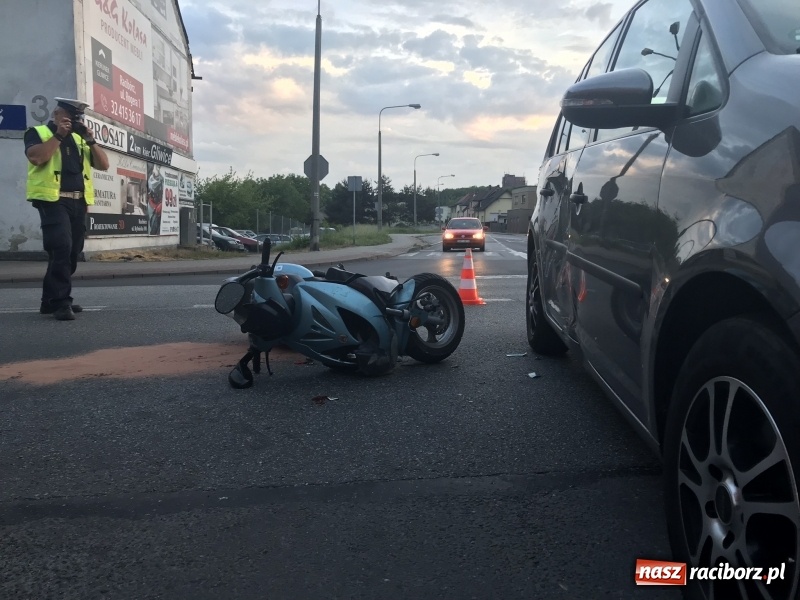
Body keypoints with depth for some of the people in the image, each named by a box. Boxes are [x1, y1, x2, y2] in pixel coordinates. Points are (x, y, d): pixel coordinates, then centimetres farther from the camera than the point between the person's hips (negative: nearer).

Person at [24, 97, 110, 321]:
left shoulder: (78, 138, 22)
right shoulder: (38, 133, 5)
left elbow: (103, 165, 13)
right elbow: (36, 158, -16)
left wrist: (90, 140, 1)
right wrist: (58, 135, -12)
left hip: (78, 202, 7)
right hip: (53, 201, -6)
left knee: (72, 253, 7)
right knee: (61, 248, -19)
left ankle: (50, 300, 18)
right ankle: (61, 301, -15)